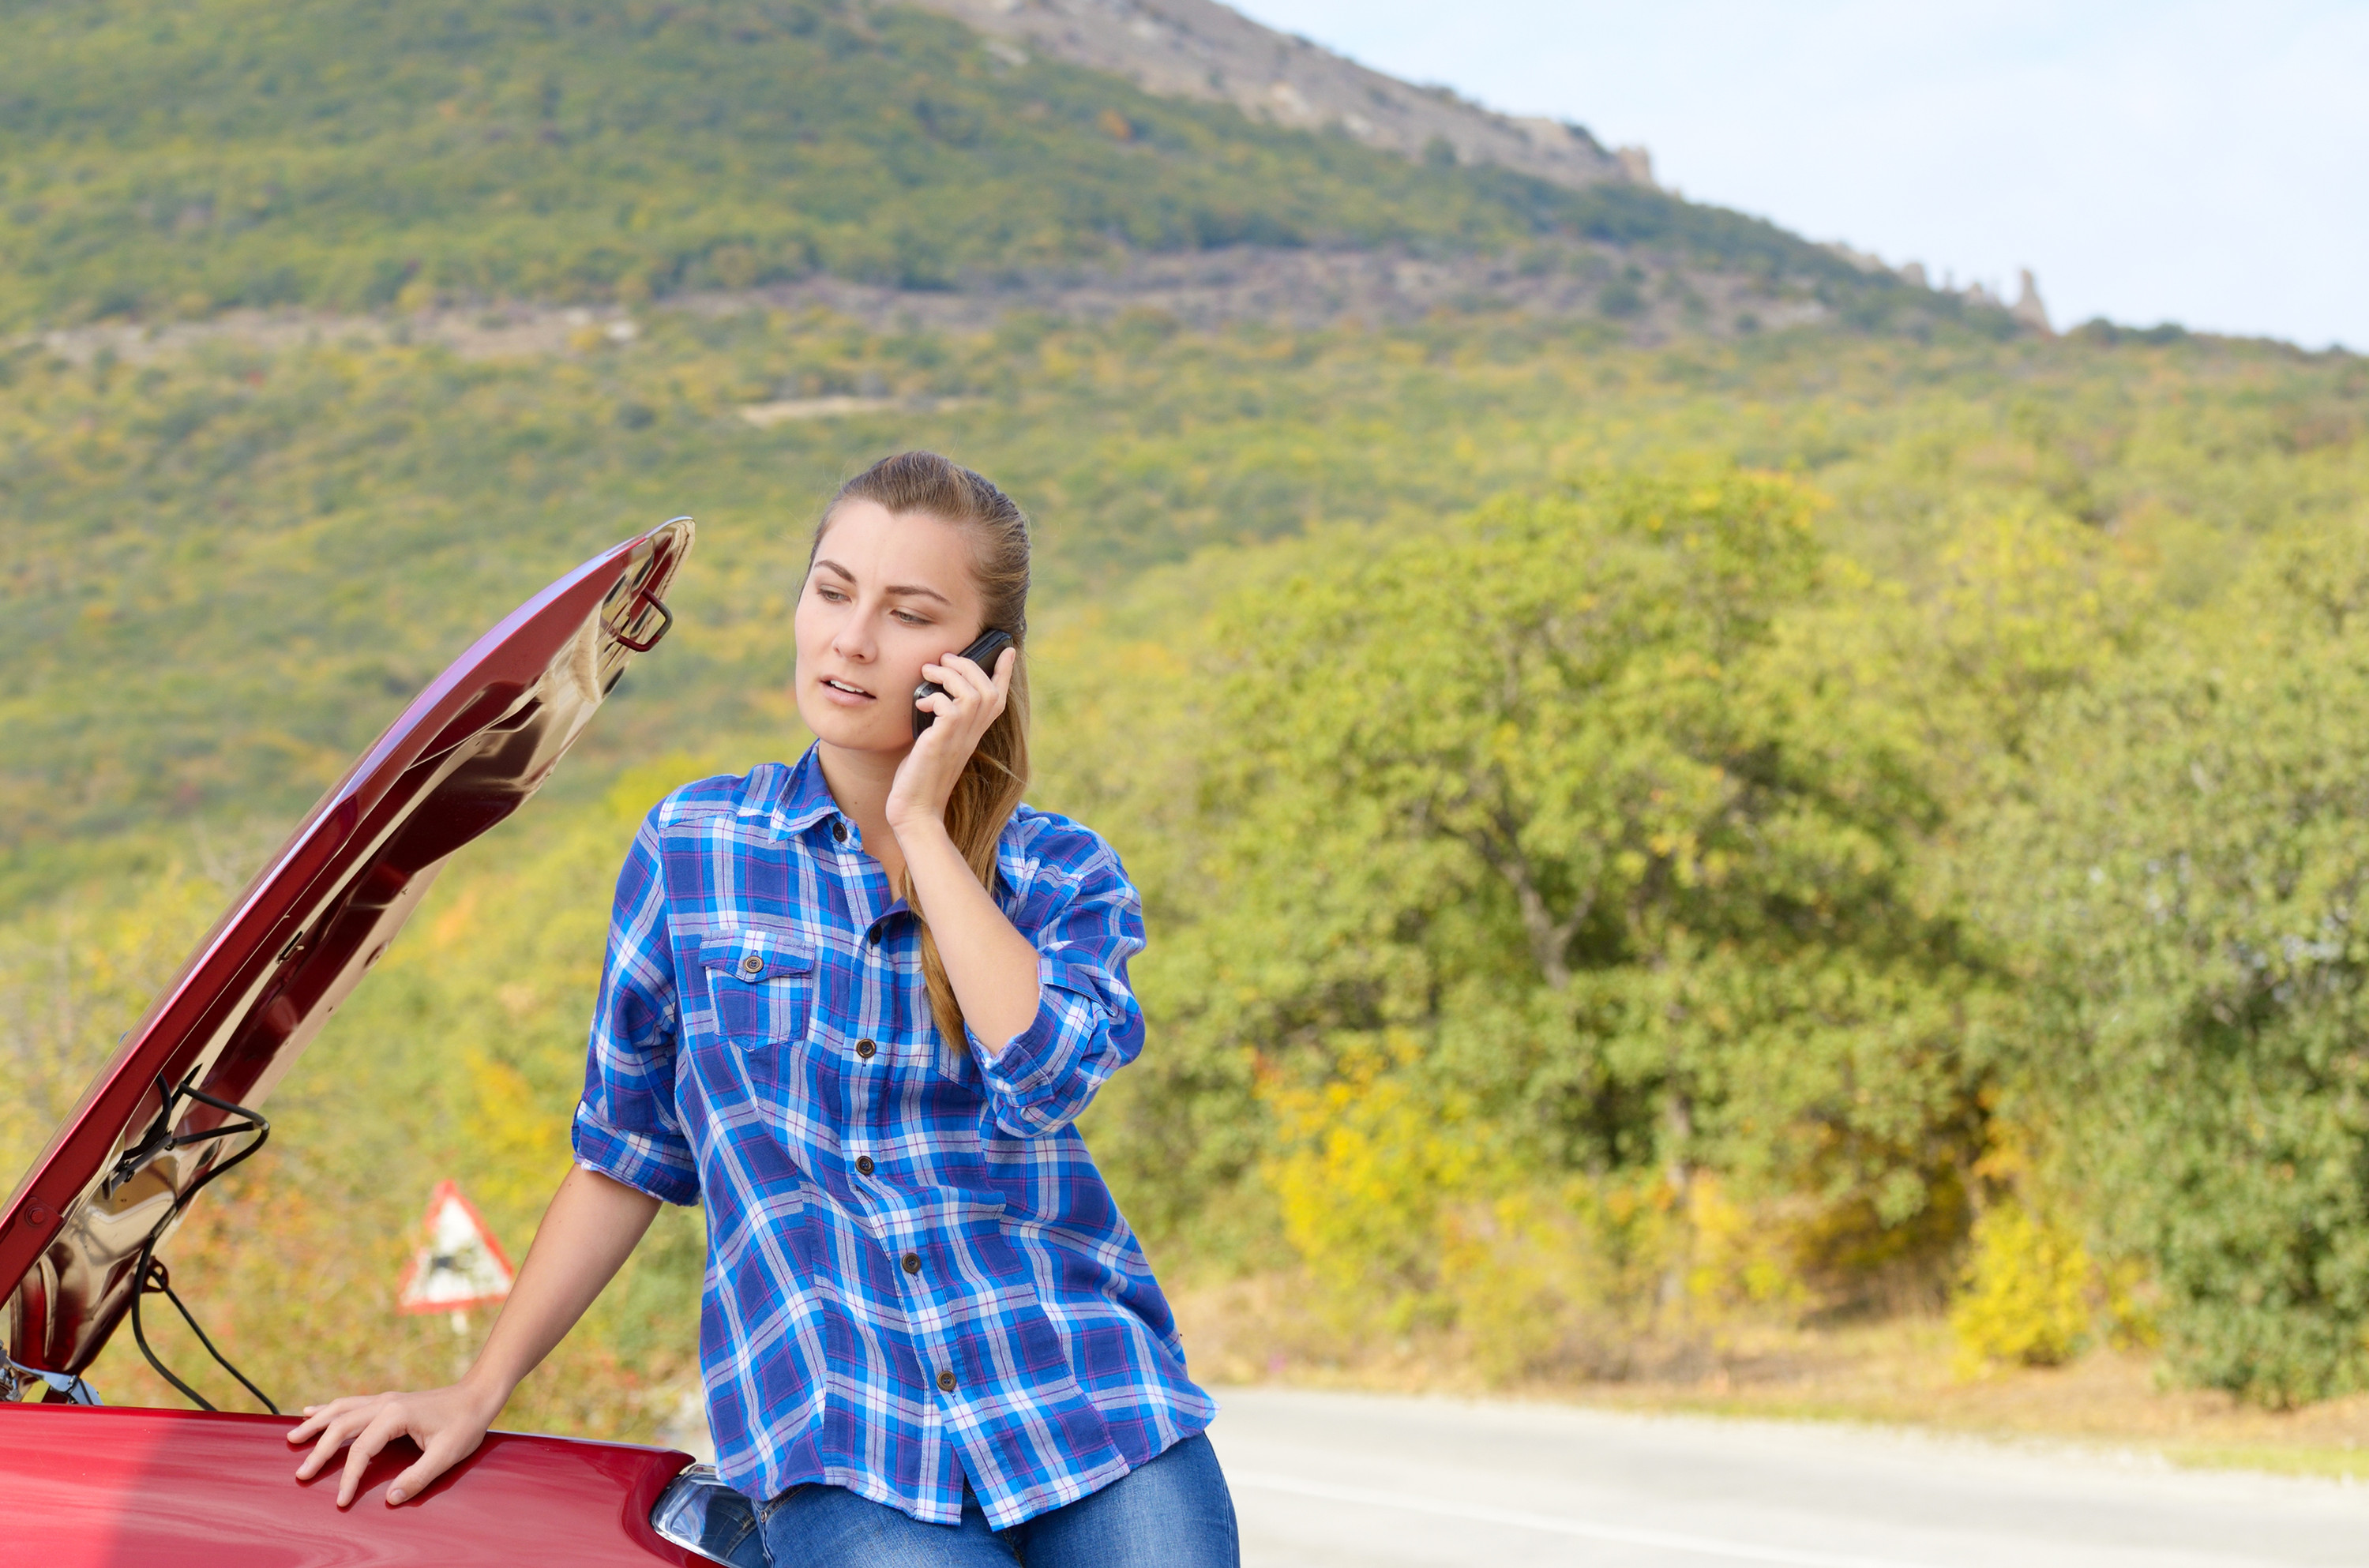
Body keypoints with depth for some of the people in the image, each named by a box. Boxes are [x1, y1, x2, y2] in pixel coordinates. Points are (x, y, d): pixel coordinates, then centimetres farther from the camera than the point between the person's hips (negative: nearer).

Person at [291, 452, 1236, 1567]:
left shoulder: (1063, 875, 7)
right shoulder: (689, 851, 8)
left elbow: (1042, 1072, -15)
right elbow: (624, 1158, 14)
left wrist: (921, 825, -8)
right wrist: (476, 1394, 10)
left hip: (1087, 1408, 1)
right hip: (839, 1453, -1)